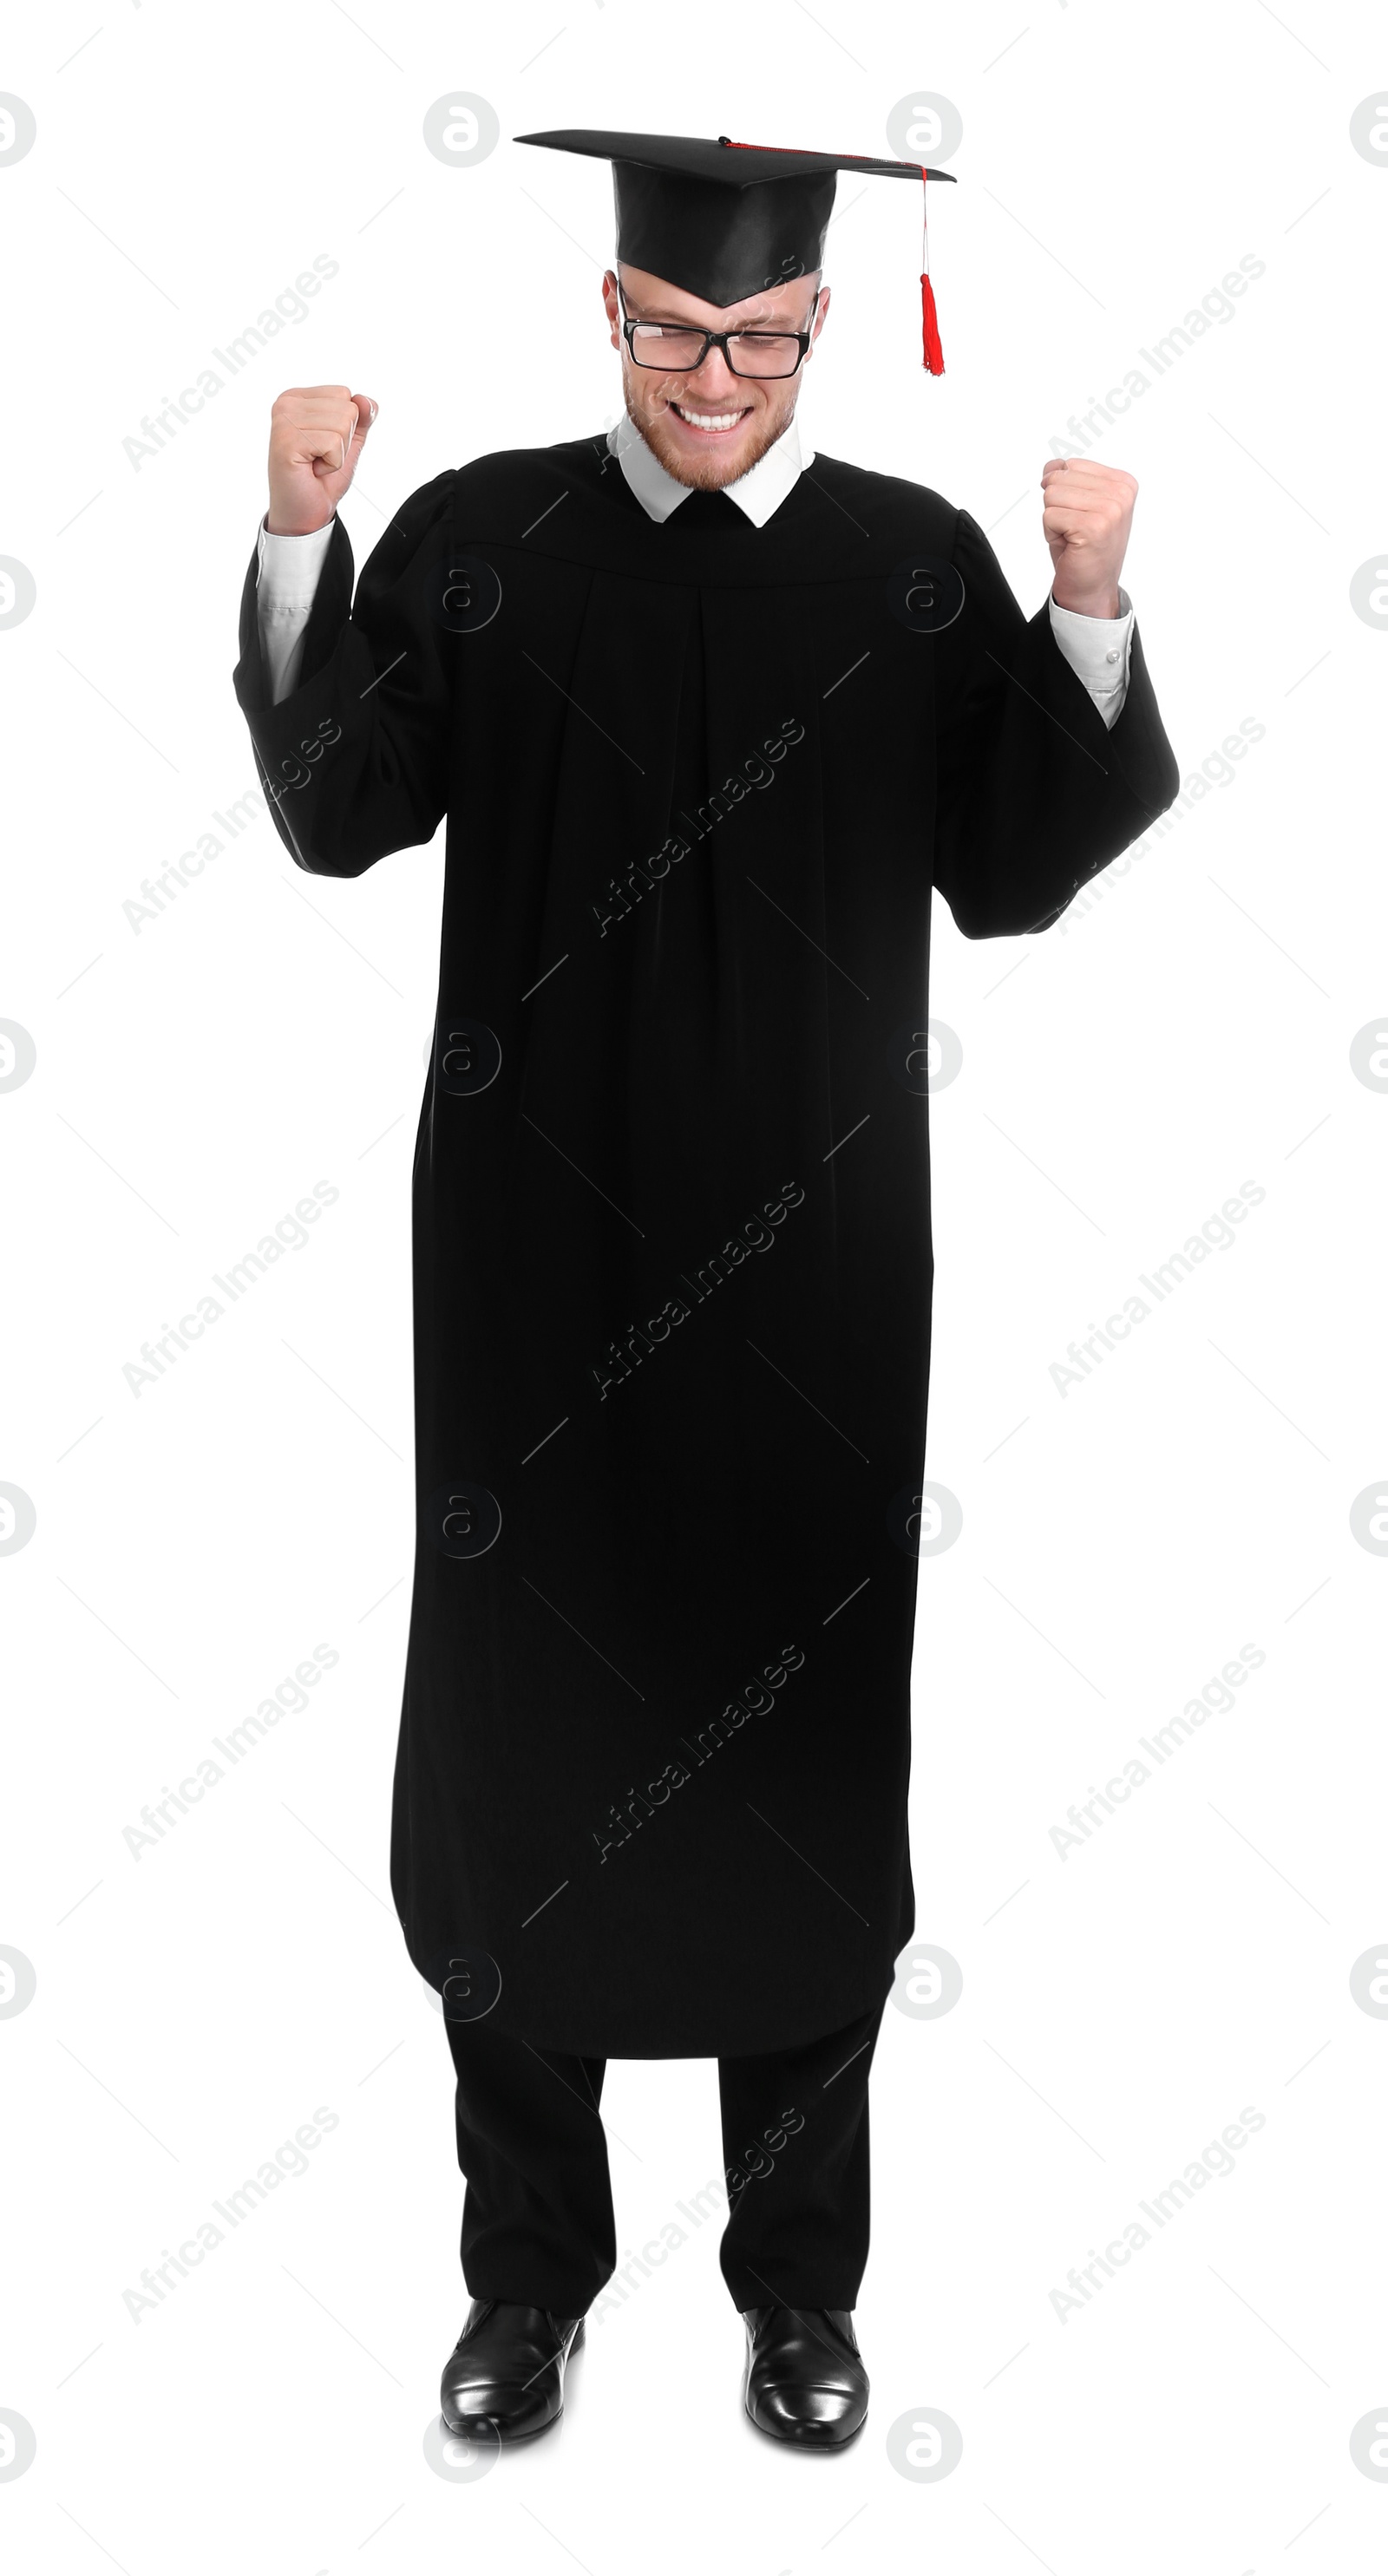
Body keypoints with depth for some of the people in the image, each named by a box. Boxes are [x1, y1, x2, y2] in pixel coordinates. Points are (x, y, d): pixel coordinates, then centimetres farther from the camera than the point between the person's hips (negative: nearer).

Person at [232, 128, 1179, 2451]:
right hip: (540, 1238, 0)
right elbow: (341, 810, -3)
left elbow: (1009, 872, 0)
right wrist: (300, 542, -14)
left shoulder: (916, 562, 4)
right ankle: (527, 2272, 27)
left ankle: (800, 2285, 28)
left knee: (801, 1724, 8)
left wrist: (1090, 614, -11)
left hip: (809, 1251, 0)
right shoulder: (482, 533, 4)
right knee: (528, 1706, 7)